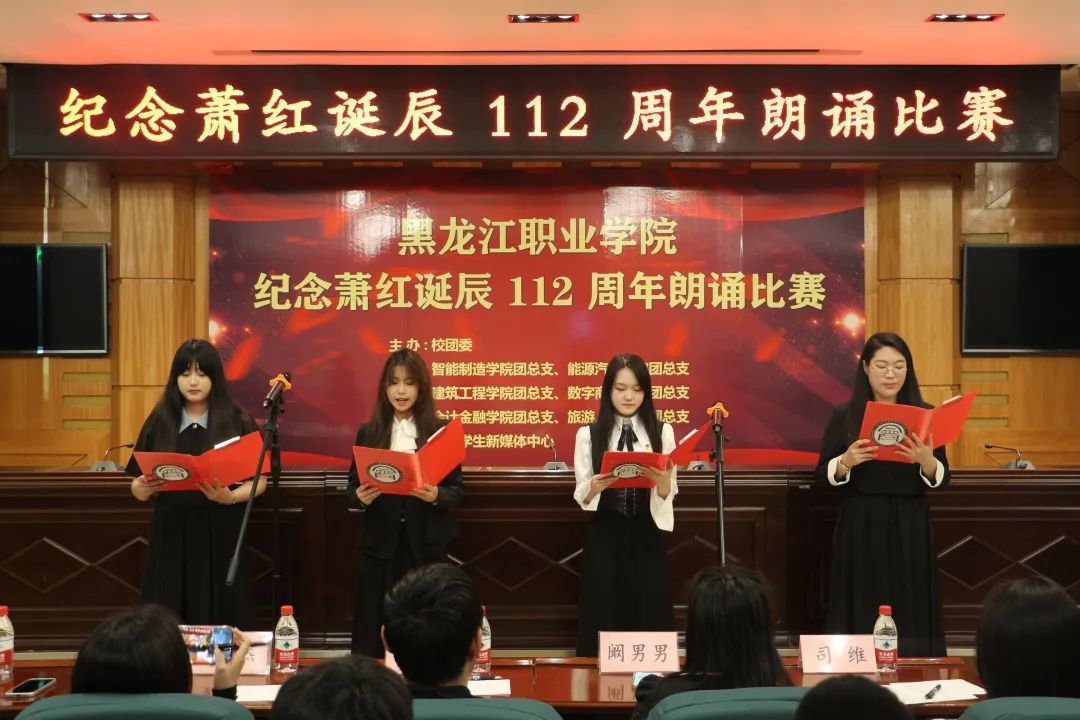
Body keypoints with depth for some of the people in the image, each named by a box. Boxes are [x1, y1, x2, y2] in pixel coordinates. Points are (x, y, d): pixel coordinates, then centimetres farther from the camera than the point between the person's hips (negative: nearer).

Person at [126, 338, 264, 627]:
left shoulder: (238, 422, 0)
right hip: (170, 537, 2)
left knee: (221, 619, 1)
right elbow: (137, 486, 8)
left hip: (221, 537, -2)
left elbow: (258, 480, -1)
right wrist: (143, 488, -15)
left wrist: (230, 497, -20)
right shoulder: (159, 422, 6)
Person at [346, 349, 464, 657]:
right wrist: (360, 497, -14)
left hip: (426, 545, -1)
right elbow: (352, 487, 8)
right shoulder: (368, 432, 5)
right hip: (378, 545, 1)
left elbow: (457, 489, 1)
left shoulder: (440, 431, 1)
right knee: (373, 632, 1)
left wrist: (436, 496, -19)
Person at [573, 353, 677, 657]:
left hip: (646, 536, 1)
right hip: (604, 536, -1)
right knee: (604, 615, 2)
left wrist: (662, 482, -20)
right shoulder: (589, 434, 1)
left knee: (649, 613, 3)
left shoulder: (662, 432, 4)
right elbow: (581, 497, 0)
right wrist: (595, 487, -22)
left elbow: (669, 496, 1)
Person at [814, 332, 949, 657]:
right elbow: (822, 476, 1)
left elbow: (942, 480, 2)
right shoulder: (844, 416, 2)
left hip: (911, 530, 1)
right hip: (860, 530, -1)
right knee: (861, 617, 0)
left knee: (911, 616, 2)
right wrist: (846, 462, -18)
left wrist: (927, 461, -18)